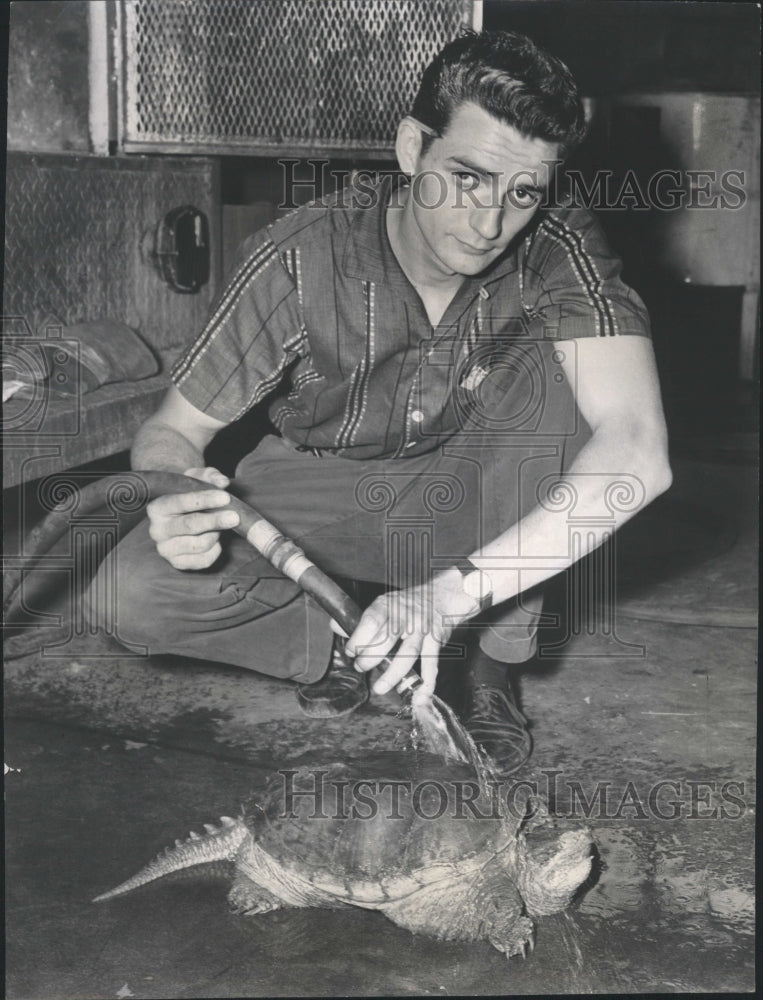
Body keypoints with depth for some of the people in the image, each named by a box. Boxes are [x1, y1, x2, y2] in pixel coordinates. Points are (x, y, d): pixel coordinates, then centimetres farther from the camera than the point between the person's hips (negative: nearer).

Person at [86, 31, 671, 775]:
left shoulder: (558, 253, -24)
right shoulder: (300, 260, -25)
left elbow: (637, 452, -37)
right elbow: (174, 428, -15)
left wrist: (457, 589, -48)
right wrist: (177, 501, -40)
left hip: (461, 498, 1)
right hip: (320, 492, -1)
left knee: (553, 369, -29)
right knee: (134, 589, -25)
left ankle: (493, 663, -14)